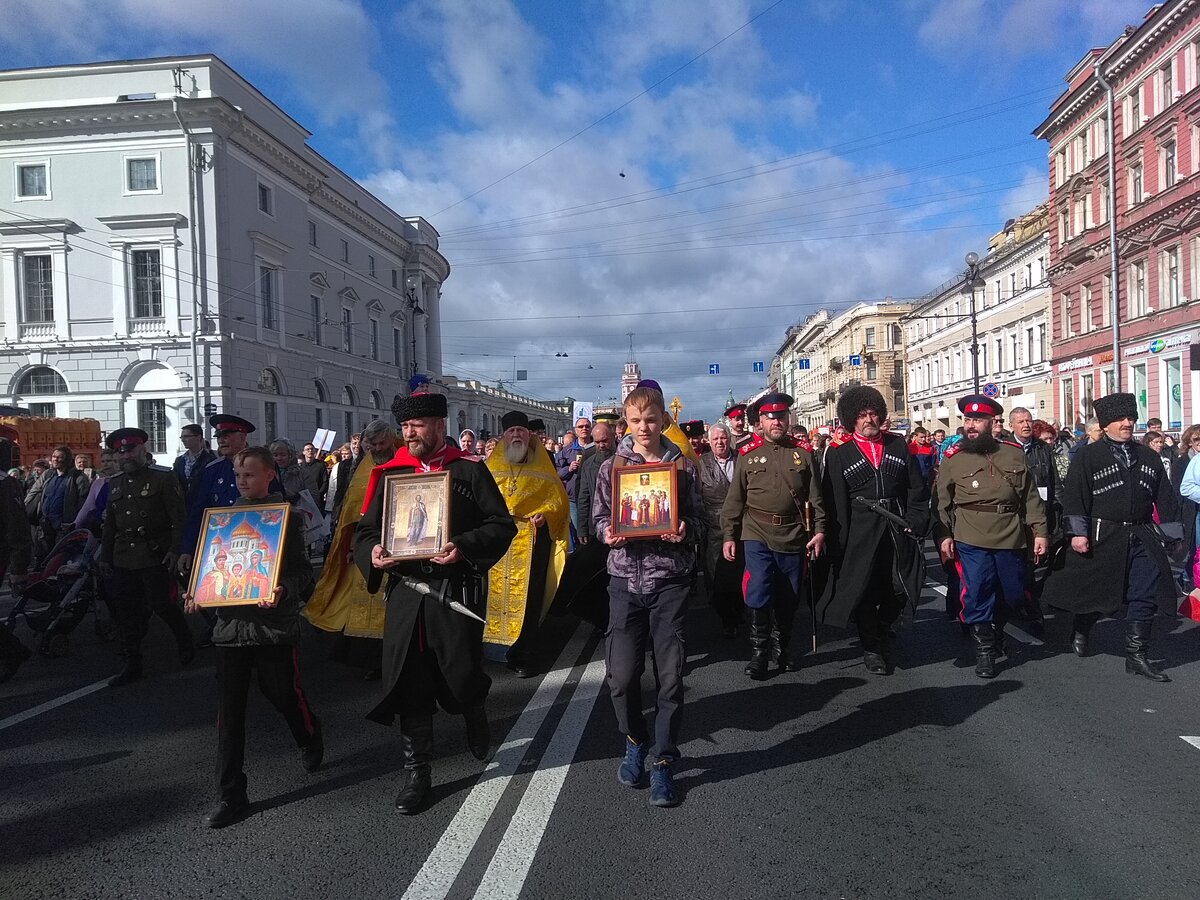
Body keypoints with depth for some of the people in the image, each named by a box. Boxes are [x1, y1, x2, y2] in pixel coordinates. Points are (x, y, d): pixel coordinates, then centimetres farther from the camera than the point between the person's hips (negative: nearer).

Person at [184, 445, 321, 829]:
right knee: (229, 710, 3)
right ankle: (231, 795, 13)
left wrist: (283, 591, -27)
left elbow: (302, 571, -8)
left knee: (285, 695, 11)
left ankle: (310, 740, 44)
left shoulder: (286, 516, -4)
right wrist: (198, 595, -3)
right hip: (231, 623, 4)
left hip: (275, 626, -3)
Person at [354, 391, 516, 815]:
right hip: (405, 594, 3)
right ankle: (417, 772, 21)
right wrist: (372, 554, -8)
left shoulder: (470, 471, 1)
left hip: (456, 592, -3)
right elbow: (365, 531, 14)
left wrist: (465, 547, -21)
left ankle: (474, 712, 40)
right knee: (408, 684, 5)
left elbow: (503, 525, -4)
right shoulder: (390, 475, 11)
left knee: (461, 676, 2)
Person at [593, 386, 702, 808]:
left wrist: (685, 529, -15)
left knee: (671, 674, 0)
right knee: (621, 674, -2)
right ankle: (635, 741, 27)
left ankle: (662, 762, 15)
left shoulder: (682, 465, 5)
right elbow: (599, 516, 9)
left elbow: (697, 515, 6)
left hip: (670, 575, 0)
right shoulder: (611, 466, 6)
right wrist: (607, 532, -12)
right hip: (626, 575, 1)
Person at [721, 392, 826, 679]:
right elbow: (734, 500, 5)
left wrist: (819, 530, -2)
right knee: (758, 596, -8)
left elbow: (815, 497, 7)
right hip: (757, 536, -2)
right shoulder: (747, 455, 4)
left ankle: (781, 648, 29)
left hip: (793, 537, 2)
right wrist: (728, 536, 1)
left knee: (789, 598, 10)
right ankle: (759, 652, 9)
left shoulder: (803, 455, 7)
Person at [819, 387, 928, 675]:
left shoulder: (899, 445, 9)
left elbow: (918, 489, 8)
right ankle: (873, 648, 20)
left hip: (898, 530, 2)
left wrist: (915, 523, -3)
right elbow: (834, 502, -2)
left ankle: (879, 632, 32)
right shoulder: (839, 454, 1)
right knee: (863, 591, 2)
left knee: (900, 589, 4)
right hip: (861, 535, -2)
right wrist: (840, 542, -7)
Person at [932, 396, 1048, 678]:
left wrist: (1040, 531, 4)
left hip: (1011, 539, 3)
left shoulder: (1014, 454, 8)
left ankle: (994, 629, 40)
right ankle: (984, 649, 12)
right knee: (976, 596, -4)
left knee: (1013, 594, 13)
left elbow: (1030, 497, 10)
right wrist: (943, 536, -6)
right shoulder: (952, 458, 1)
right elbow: (941, 502, 2)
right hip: (971, 541, -3)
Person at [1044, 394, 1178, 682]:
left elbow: (1164, 496, 16)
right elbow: (1074, 496, -8)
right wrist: (1077, 532, -15)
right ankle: (1080, 632, 35)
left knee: (1145, 597, 1)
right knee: (1095, 591, 7)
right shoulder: (1088, 456, -3)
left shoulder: (1148, 457, 12)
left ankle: (1137, 656, 10)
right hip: (1102, 537, -4)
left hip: (1142, 538, 4)